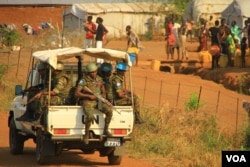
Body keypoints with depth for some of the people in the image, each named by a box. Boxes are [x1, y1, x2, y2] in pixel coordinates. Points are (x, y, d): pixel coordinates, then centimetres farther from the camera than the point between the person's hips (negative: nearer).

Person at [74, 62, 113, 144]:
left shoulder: (99, 79, 10)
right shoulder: (84, 80, -7)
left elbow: (103, 91, 20)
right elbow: (76, 93, -12)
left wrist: (103, 95, -4)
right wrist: (89, 96, -17)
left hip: (98, 101, 5)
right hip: (87, 102, -5)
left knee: (109, 111, -22)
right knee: (90, 116, -34)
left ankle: (106, 130, -4)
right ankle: (86, 134, -12)